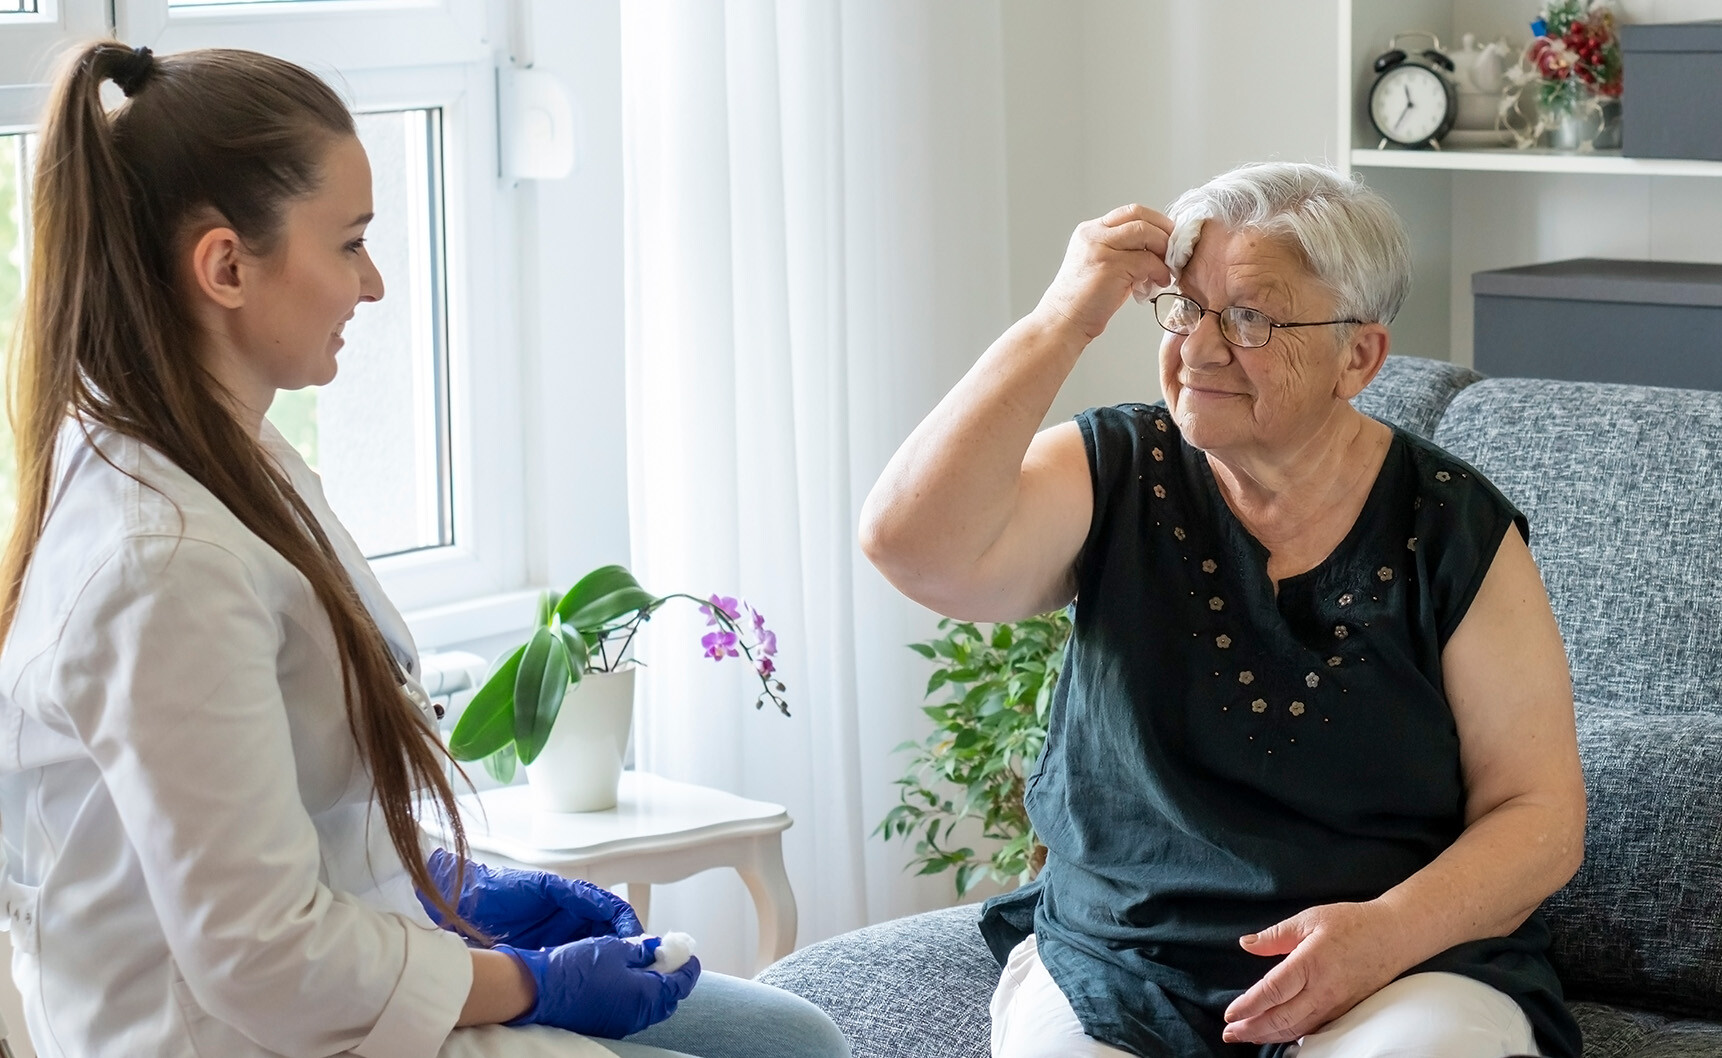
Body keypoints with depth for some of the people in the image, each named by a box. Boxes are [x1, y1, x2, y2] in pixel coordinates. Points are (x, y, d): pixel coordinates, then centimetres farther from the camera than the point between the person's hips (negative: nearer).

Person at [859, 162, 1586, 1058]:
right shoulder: (1114, 478, 2)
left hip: (1408, 974, -1)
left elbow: (1540, 813, 0)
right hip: (1117, 974, 1)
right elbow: (911, 543, -17)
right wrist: (1063, 321, -16)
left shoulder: (1456, 533, 0)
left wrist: (1390, 932, -18)